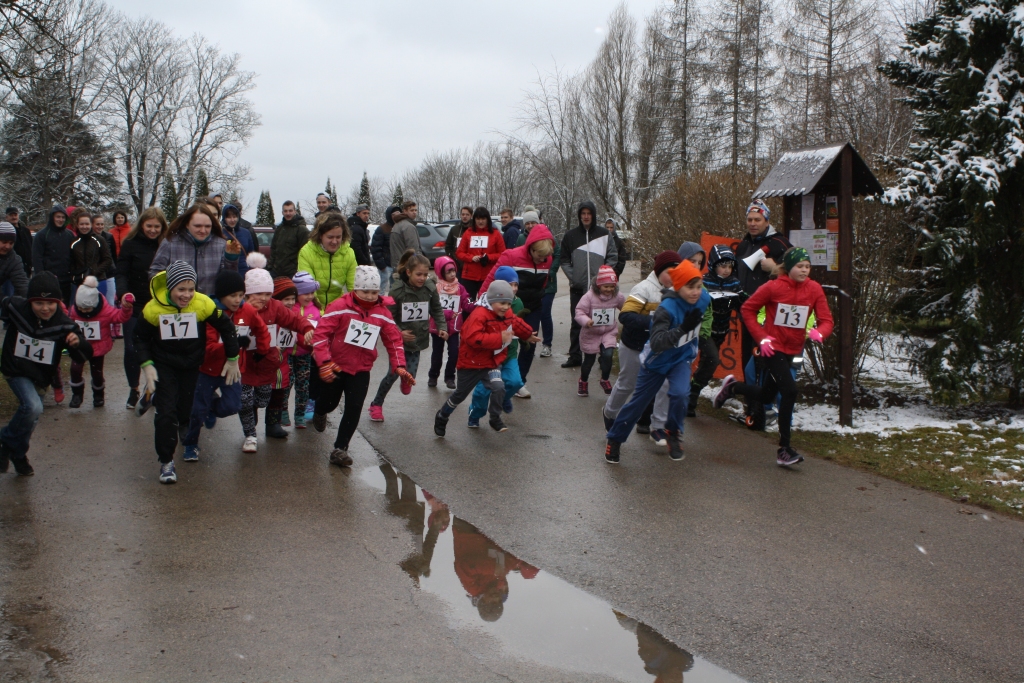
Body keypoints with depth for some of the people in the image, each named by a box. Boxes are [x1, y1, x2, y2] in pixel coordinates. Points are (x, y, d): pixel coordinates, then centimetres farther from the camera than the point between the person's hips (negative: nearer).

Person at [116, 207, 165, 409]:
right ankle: (133, 390, 19)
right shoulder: (131, 244, -4)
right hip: (135, 306, 0)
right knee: (132, 349, 3)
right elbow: (121, 273, -6)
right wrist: (124, 293, -24)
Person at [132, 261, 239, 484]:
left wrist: (232, 360, 0)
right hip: (164, 366, -1)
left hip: (193, 365, 1)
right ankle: (166, 461, 4)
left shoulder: (204, 304, -20)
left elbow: (226, 328, -6)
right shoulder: (153, 308, -18)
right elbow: (141, 338, -2)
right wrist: (146, 365, -13)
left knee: (187, 411, 8)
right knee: (166, 412, -10)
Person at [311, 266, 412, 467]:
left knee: (354, 409, -6)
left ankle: (340, 450, 5)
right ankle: (319, 413, 53)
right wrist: (324, 362, -25)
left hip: (361, 370, 2)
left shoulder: (382, 313, -1)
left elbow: (394, 340, 4)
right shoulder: (340, 307, -15)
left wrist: (399, 366, -6)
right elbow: (321, 333, -18)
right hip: (334, 367, -2)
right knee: (329, 403, 14)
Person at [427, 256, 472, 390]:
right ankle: (433, 376, 34)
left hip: (454, 327, 2)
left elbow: (467, 305, -5)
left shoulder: (459, 287, -1)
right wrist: (448, 314, -27)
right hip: (438, 326, -2)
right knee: (437, 353, 12)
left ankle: (450, 377, 18)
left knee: (454, 353, -2)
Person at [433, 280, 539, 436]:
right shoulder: (480, 315, -26)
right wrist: (499, 338, -36)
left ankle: (495, 419, -2)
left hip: (492, 362, 5)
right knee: (460, 395, 12)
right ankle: (441, 418, 35)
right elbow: (473, 338, -38)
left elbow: (517, 324, 23)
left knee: (499, 387, -21)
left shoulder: (508, 316, 0)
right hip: (470, 364, -5)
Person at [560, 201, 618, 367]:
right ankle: (575, 357, 14)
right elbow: (565, 260, 7)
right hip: (578, 288, 1)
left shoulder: (604, 235, 3)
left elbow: (613, 257, 3)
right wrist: (573, 277, -6)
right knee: (577, 323, 7)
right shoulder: (570, 235, 6)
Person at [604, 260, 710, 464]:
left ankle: (673, 433, 5)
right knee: (639, 401, 9)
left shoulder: (704, 299, -16)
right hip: (656, 361, -3)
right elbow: (656, 343, -42)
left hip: (682, 358, 3)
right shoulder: (666, 309, -33)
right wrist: (682, 329, -50)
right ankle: (614, 439, 30)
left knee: (680, 394, -23)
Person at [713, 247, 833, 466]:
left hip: (792, 350, 6)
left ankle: (732, 387, 50)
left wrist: (819, 332, -28)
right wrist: (761, 337, -12)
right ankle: (783, 450, -12)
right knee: (790, 391, -21)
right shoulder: (773, 287, -14)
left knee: (767, 396, 18)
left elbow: (826, 320, -5)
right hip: (772, 348, -5)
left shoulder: (814, 290, -4)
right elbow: (747, 309, -5)